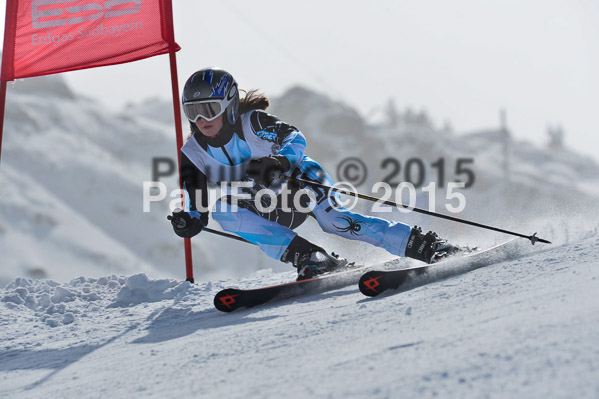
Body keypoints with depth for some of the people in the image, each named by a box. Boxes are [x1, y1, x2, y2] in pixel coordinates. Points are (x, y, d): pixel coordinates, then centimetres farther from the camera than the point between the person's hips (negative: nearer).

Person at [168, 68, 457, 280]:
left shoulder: (251, 122, -18)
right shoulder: (192, 154, -8)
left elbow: (294, 138, -21)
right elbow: (199, 206, -4)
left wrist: (278, 161, -42)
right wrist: (189, 221, -27)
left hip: (297, 180, -4)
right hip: (271, 213, 4)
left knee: (333, 220, -30)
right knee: (223, 210, -24)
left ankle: (423, 245, -25)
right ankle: (309, 258, -30)